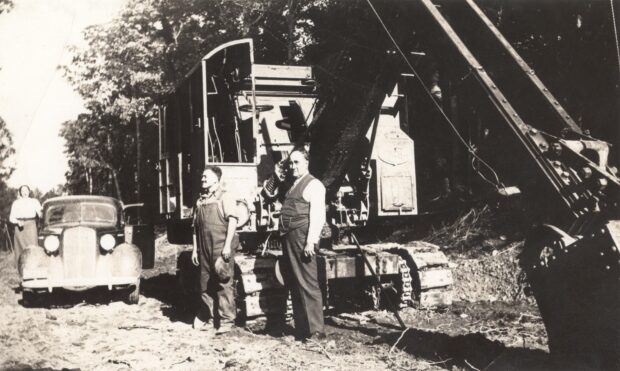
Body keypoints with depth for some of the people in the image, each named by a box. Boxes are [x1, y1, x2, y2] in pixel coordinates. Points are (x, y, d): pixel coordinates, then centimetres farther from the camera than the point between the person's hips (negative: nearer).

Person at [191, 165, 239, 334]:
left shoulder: (225, 197, -1)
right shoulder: (200, 201, 18)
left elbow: (232, 220, -10)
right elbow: (196, 227, 20)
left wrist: (228, 245, -18)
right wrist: (195, 249, 16)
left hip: (221, 248, -6)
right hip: (205, 249, 6)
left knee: (223, 283, -5)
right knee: (205, 284, 10)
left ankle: (226, 320, 1)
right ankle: (205, 317, 20)